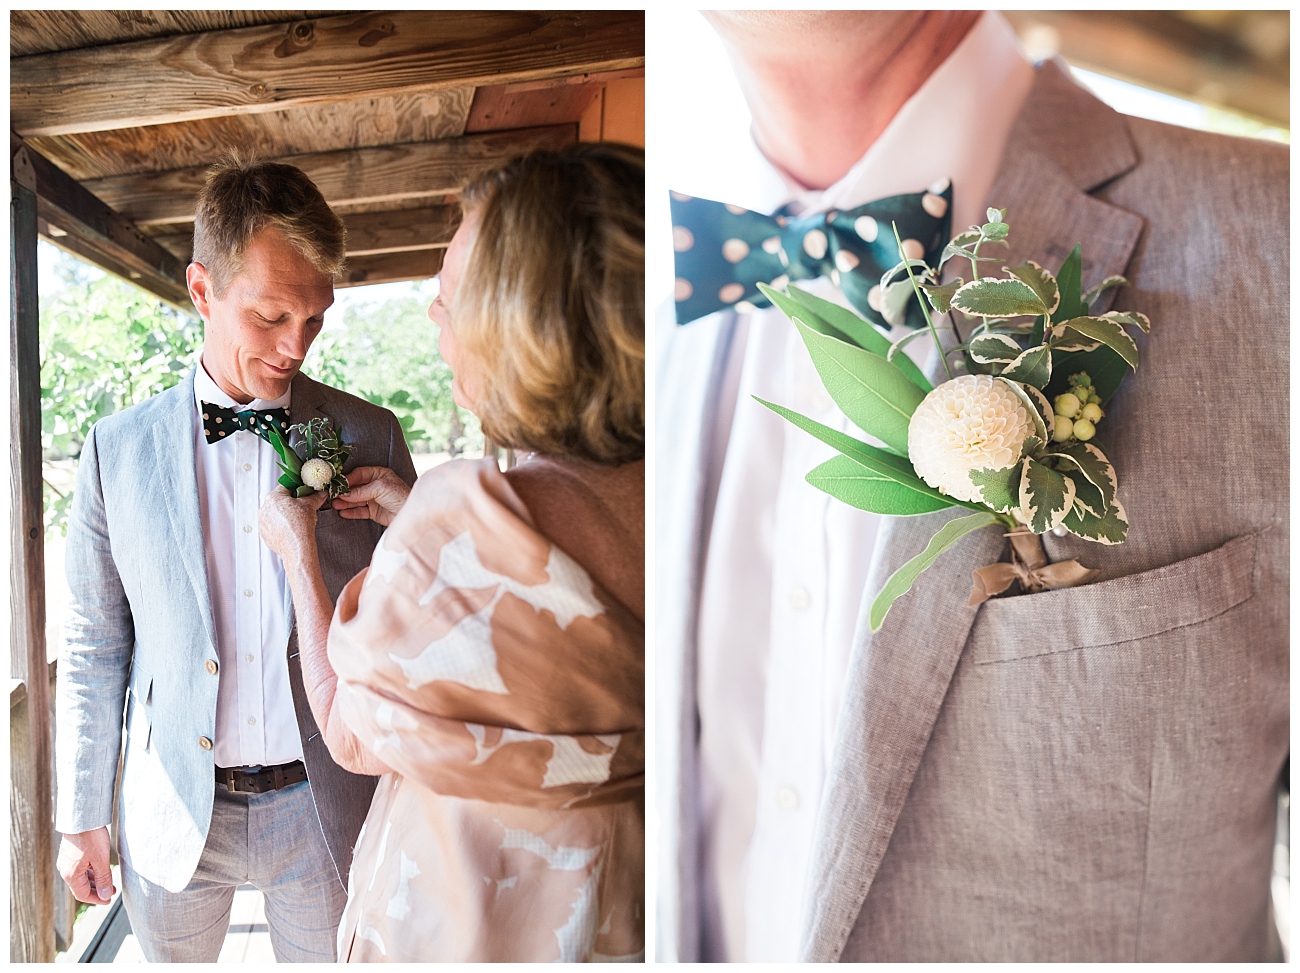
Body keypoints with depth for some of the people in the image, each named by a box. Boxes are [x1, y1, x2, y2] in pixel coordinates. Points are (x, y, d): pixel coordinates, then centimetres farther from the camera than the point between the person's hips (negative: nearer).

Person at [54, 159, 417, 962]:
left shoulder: (370, 438, -8)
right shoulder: (117, 450, -5)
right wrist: (81, 817, 5)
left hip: (323, 807, 0)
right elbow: (95, 647, 2)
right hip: (173, 818, 1)